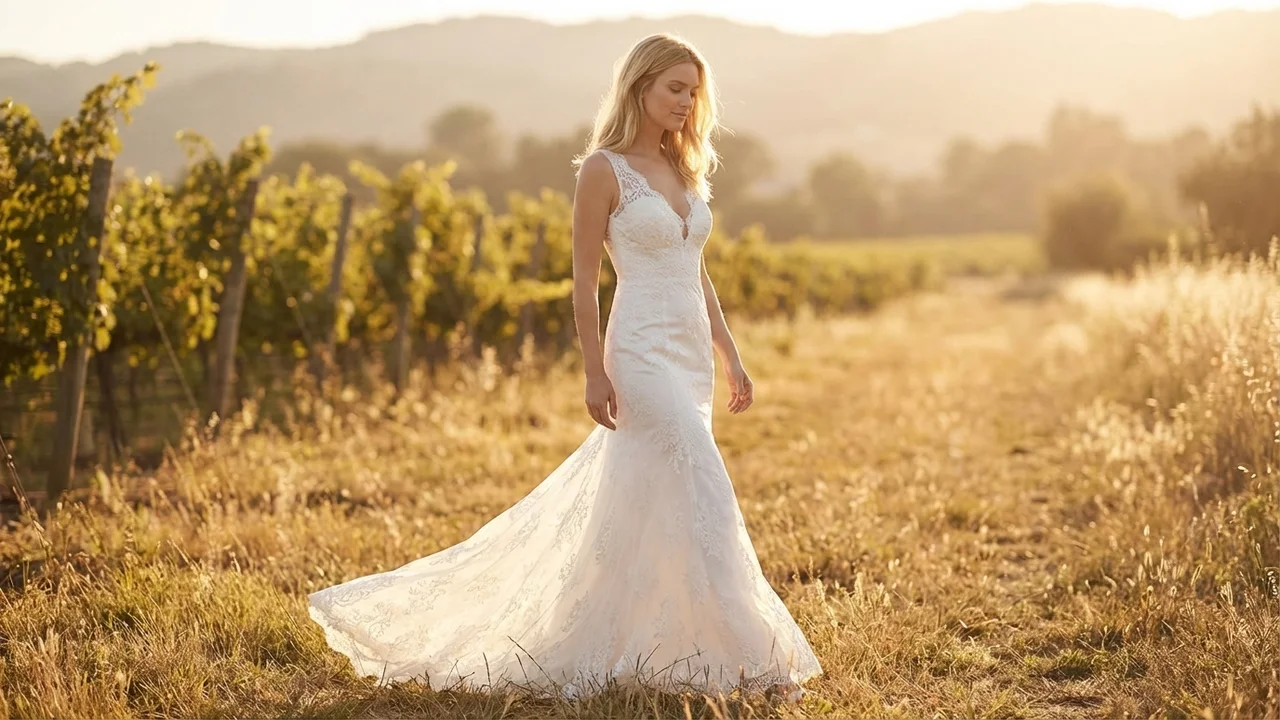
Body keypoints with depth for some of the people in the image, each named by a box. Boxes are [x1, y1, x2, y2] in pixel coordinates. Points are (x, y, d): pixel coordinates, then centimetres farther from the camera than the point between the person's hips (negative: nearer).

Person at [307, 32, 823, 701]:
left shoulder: (684, 169, 14)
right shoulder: (604, 168, -7)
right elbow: (585, 280, -8)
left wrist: (731, 359, 14)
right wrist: (595, 372, -13)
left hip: (692, 356, 8)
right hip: (643, 353, -8)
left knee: (632, 508, 10)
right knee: (708, 500, -10)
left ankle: (578, 650, 20)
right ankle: (754, 659, -4)